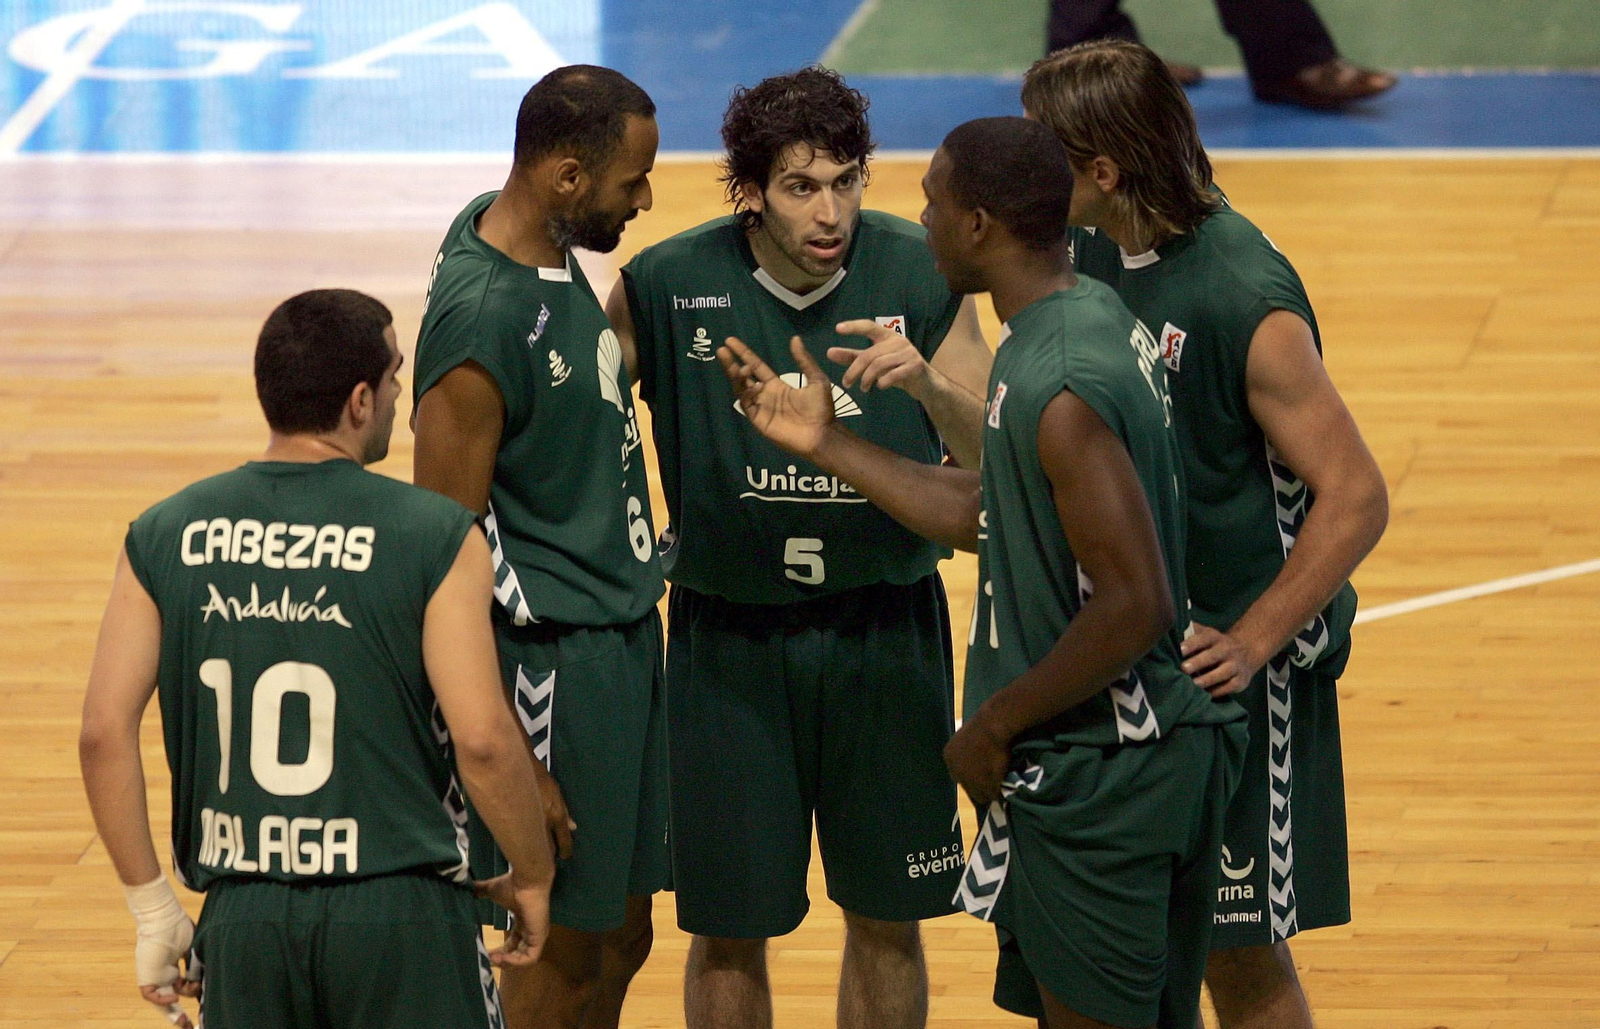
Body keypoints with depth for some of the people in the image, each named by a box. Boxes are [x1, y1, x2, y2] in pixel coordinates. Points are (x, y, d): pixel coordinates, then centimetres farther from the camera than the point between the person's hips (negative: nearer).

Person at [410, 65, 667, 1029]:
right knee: (563, 947, 2)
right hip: (553, 658, -9)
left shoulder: (543, 242, 3)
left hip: (621, 626, 9)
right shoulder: (482, 317, -25)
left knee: (623, 933, 17)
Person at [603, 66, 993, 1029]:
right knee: (729, 930, 6)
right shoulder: (668, 286, -11)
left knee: (887, 919, 10)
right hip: (731, 638, -1)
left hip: (887, 631, 1)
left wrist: (929, 384, -28)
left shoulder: (921, 278, -9)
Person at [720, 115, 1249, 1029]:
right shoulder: (1093, 316, 7)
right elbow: (990, 515, 17)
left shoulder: (1059, 386, -24)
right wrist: (827, 445, 17)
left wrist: (996, 724, -15)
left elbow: (1132, 605, -26)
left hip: (1098, 779, -10)